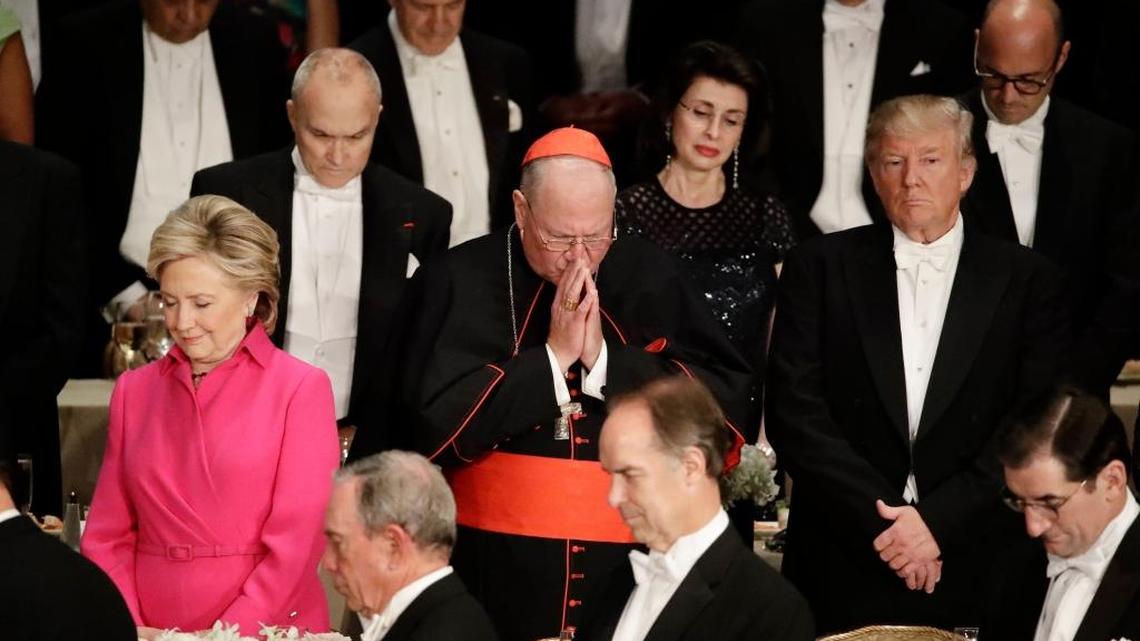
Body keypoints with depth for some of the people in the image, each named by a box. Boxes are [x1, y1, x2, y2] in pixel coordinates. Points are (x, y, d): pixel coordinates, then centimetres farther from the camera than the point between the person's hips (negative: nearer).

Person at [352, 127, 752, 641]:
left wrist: (604, 358, -14)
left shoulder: (649, 279, 4)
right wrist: (552, 358, -16)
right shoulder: (460, 282, -3)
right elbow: (438, 420, -13)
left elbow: (724, 404, -5)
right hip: (496, 567, -2)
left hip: (629, 564, 2)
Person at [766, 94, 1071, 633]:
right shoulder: (819, 269, 3)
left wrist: (937, 520, -13)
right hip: (841, 575, 0)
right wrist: (879, 518, -12)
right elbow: (794, 412, -4)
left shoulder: (1027, 281, 3)